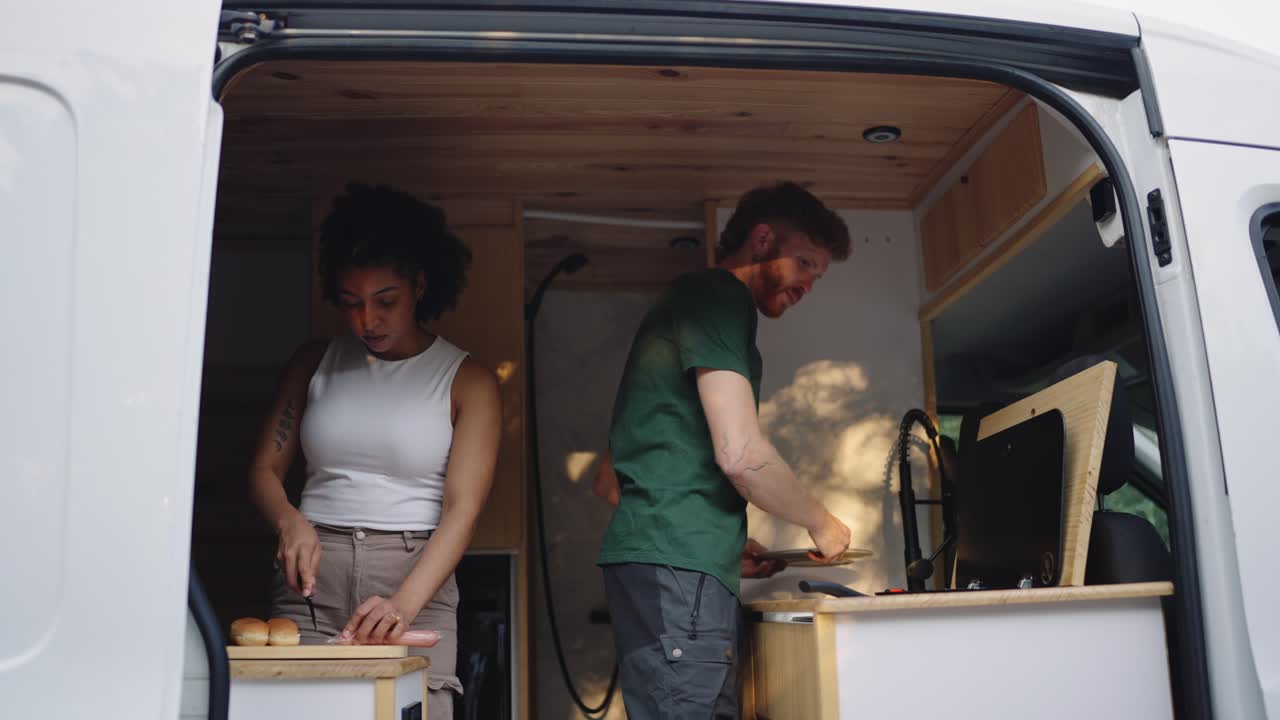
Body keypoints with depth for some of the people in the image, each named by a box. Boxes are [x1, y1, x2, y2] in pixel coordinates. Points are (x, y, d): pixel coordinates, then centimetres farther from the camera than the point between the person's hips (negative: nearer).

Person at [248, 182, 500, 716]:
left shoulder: (467, 381, 1)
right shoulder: (317, 362, 12)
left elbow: (461, 508, -8)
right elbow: (265, 469, 13)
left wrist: (403, 604, -21)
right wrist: (290, 521, -10)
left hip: (415, 575, -2)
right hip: (313, 574, 2)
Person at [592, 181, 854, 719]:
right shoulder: (719, 296, -2)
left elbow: (609, 482, 27)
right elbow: (741, 454, -14)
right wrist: (822, 523, 4)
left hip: (650, 560, 10)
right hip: (676, 571, -10)